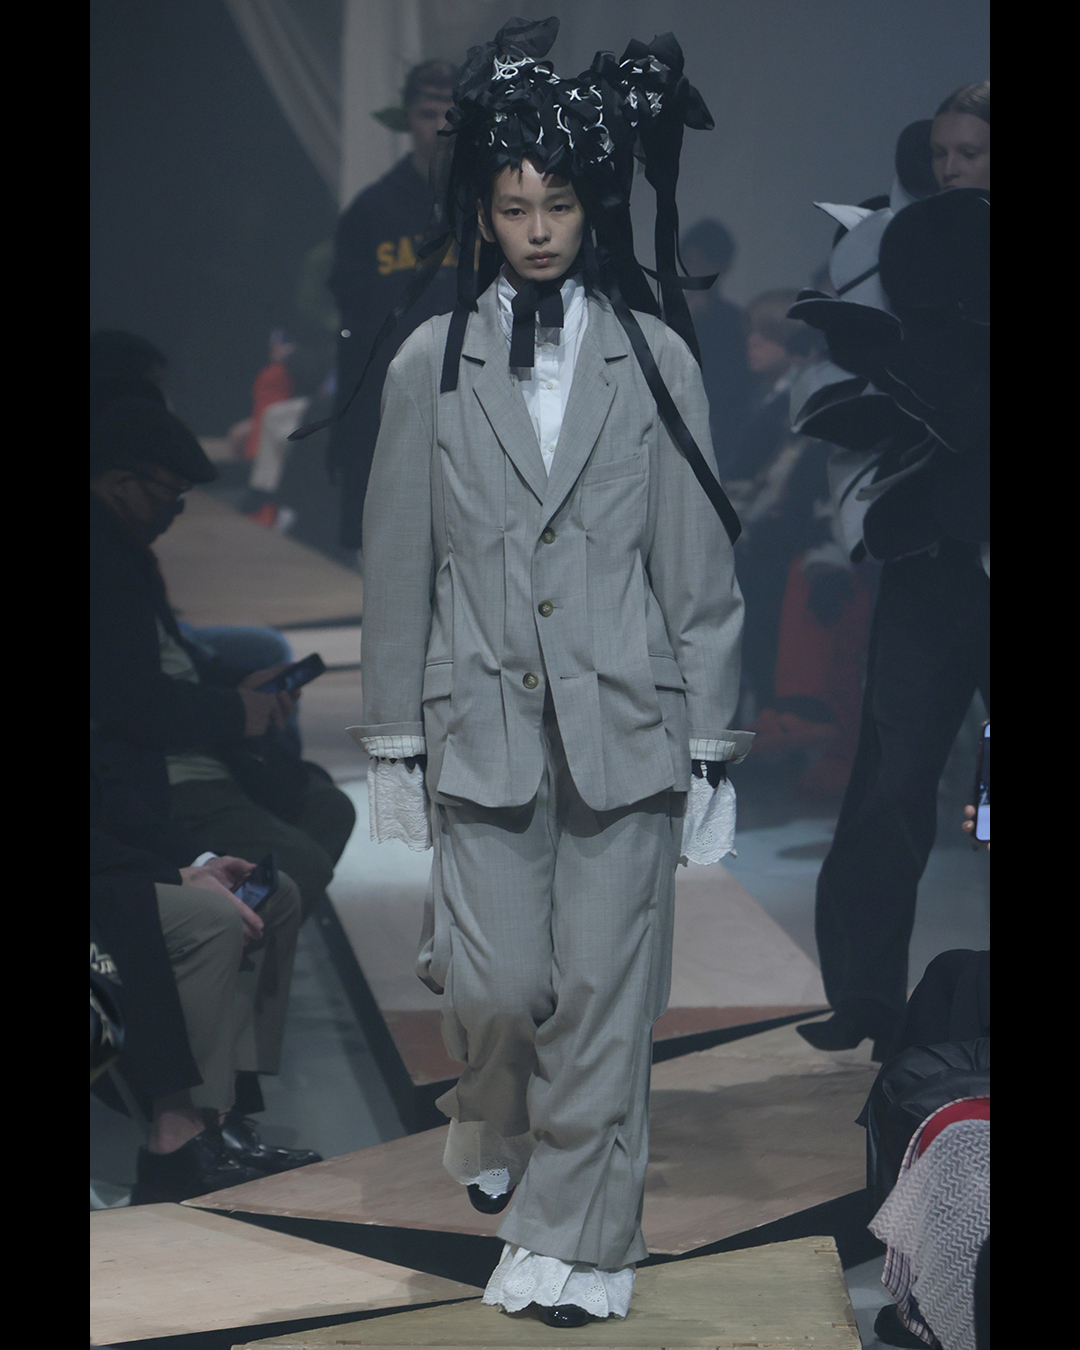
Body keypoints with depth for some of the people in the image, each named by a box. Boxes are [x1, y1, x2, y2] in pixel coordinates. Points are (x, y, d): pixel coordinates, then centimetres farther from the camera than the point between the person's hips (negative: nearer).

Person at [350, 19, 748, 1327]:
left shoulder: (654, 361, 2)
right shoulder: (431, 366, 3)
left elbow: (700, 568, 3)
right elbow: (397, 567, 6)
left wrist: (710, 744, 1)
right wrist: (395, 742, 6)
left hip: (622, 725, 0)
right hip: (482, 721, 0)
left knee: (603, 993, -1)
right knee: (495, 986, -1)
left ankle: (578, 1233, 10)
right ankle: (496, 1134, 32)